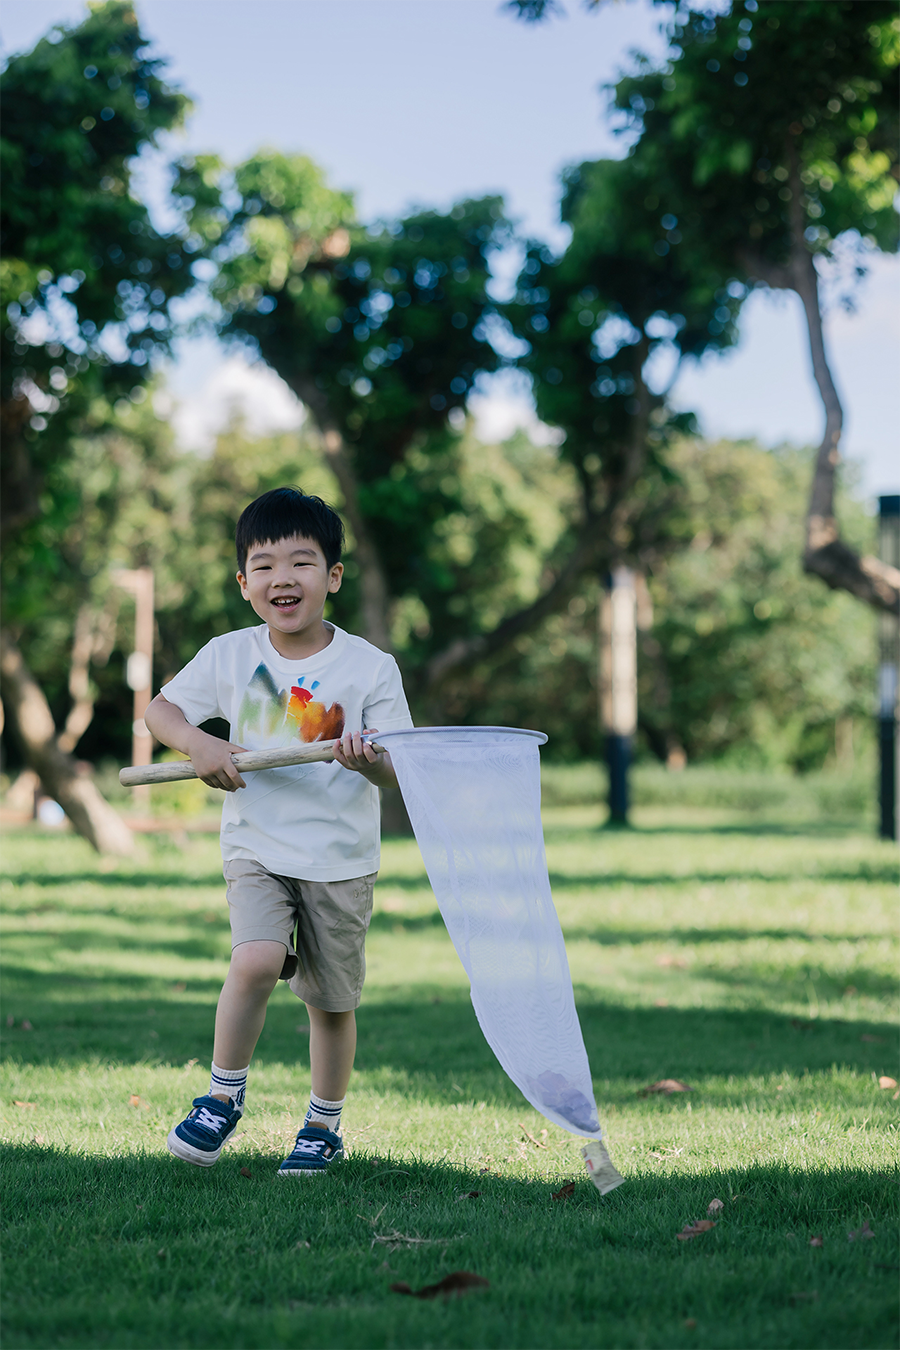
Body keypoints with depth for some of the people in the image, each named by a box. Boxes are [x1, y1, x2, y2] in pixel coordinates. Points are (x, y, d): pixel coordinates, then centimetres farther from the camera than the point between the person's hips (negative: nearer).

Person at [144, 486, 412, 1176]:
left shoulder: (371, 667, -7)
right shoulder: (228, 656, -2)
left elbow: (397, 771, -8)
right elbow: (160, 709, 6)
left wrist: (369, 762, -31)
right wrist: (199, 744, -14)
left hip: (341, 860, 0)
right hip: (257, 850, 0)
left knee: (332, 1001, 9)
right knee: (257, 961, -23)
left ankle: (324, 1127, 30)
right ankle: (224, 1096, -2)